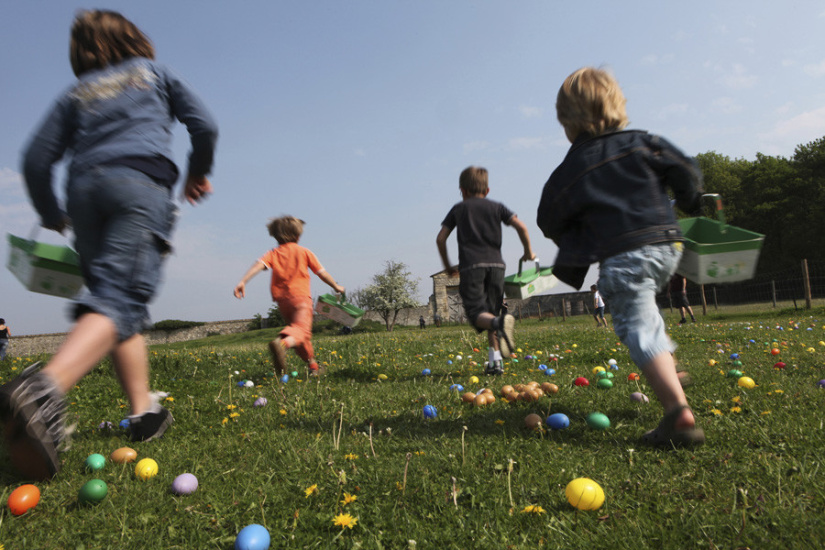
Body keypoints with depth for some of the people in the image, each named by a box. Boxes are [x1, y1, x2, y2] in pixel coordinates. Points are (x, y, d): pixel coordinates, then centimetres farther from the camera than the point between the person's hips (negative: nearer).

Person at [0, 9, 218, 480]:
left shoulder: (77, 93, 26)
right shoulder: (155, 72, 24)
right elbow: (204, 125, 13)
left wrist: (52, 215, 29)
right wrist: (199, 174, 27)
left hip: (84, 190, 4)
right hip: (140, 181, -3)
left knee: (116, 295, 9)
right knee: (120, 299, -17)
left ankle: (145, 411, 5)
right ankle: (43, 388, -41)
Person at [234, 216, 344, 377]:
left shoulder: (273, 253, 11)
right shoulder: (304, 252, 9)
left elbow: (259, 264, -9)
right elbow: (322, 273, 12)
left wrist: (243, 281, -20)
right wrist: (336, 286, 26)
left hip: (281, 299, 4)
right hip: (300, 295, -4)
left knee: (295, 326, 19)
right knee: (301, 329, -20)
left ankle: (312, 365, 27)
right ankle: (282, 343, -53)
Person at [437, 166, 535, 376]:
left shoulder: (458, 209, 15)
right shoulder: (496, 207, 16)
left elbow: (440, 239, 10)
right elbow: (521, 226, 2)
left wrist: (447, 265, 21)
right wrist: (528, 251, 16)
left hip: (471, 266, -2)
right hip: (496, 264, 2)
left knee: (477, 313, -6)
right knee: (491, 313, 9)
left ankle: (499, 322, -40)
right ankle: (495, 361, 0)